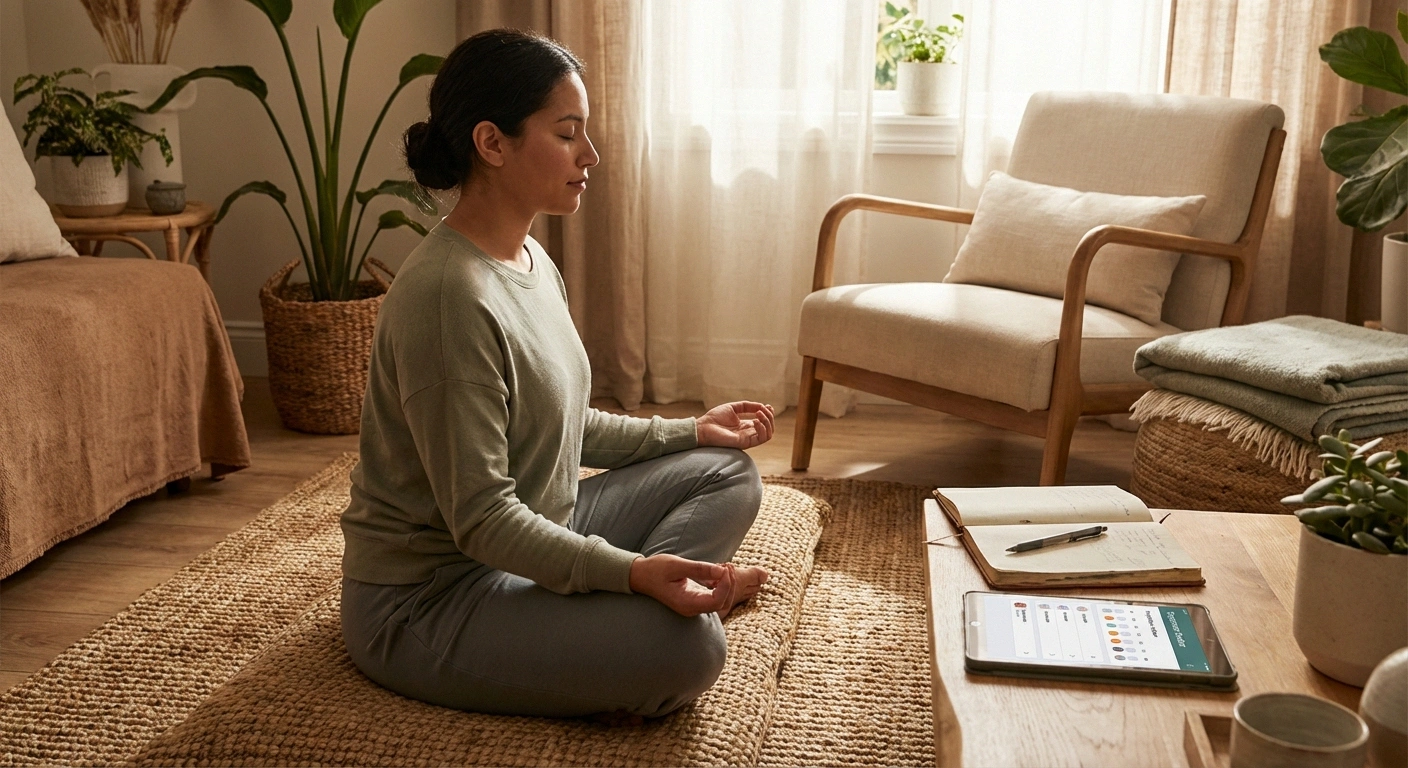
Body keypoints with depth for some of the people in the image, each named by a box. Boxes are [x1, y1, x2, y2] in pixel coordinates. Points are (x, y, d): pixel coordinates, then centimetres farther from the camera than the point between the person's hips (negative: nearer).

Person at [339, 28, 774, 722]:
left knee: (727, 473, 10)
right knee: (687, 645, -32)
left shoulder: (530, 260, 6)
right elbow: (480, 517, -25)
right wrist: (632, 571, -34)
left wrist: (688, 432, 14)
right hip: (424, 601, -10)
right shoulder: (448, 297, -25)